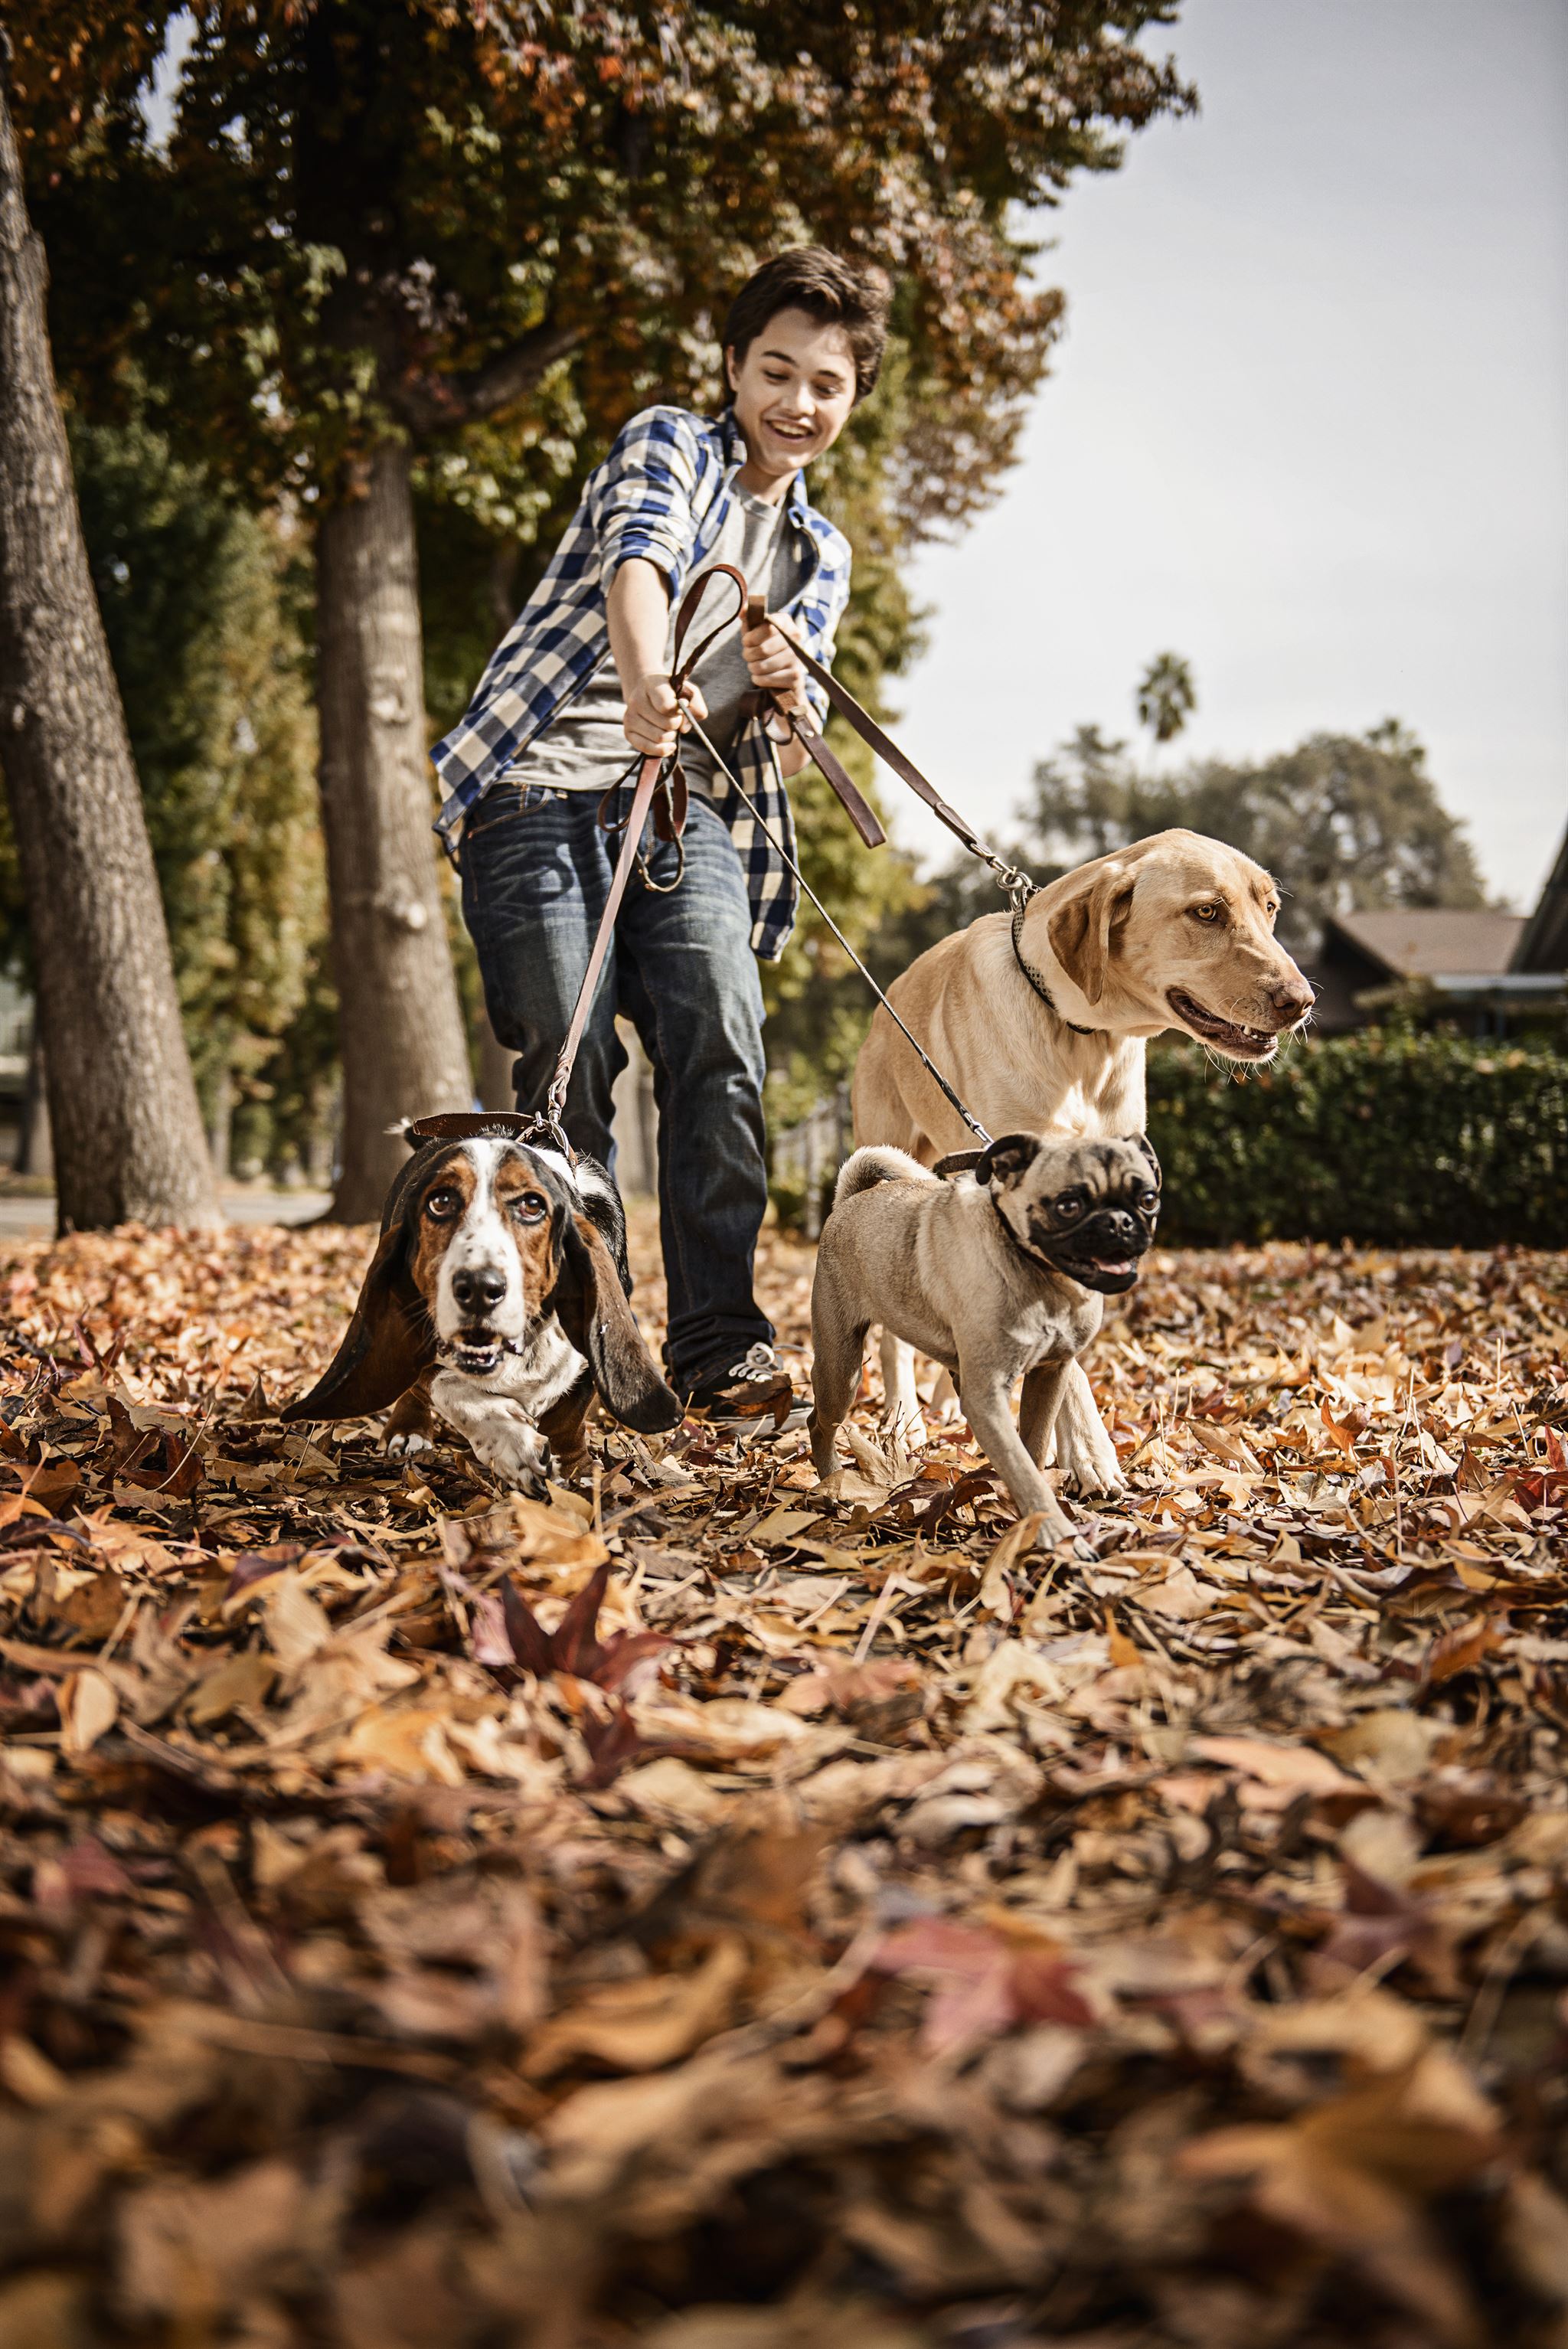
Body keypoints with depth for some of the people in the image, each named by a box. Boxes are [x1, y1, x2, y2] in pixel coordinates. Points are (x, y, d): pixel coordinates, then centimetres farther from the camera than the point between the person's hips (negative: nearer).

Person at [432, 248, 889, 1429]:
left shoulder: (820, 552, 23)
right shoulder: (669, 445, 7)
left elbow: (785, 758, 21)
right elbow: (637, 561, -17)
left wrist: (791, 688, -4)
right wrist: (646, 684, -39)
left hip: (683, 802, 4)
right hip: (543, 788, -4)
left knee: (723, 1044, -17)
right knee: (571, 1059, -14)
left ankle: (720, 1343, -13)